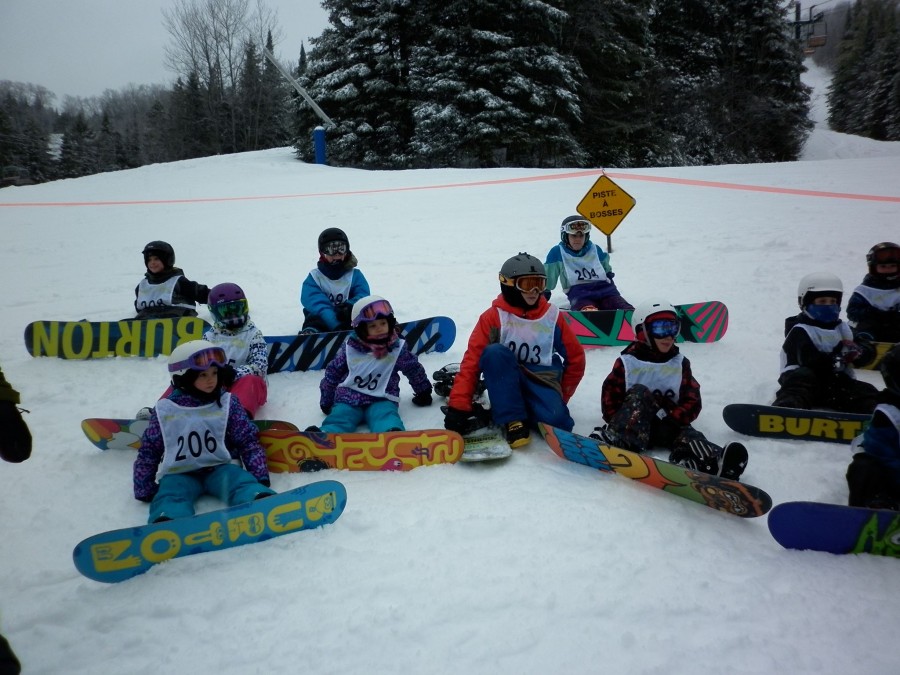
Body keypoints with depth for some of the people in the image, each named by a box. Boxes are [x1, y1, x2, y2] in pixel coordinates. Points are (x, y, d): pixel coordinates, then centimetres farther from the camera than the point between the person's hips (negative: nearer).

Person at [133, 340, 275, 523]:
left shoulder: (227, 404, 6)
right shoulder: (165, 410, 5)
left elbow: (248, 441, 5)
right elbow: (149, 451, 11)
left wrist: (260, 476, -4)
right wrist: (144, 490, 7)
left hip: (219, 468, 0)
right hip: (179, 473, 0)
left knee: (241, 481, -32)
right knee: (171, 495, -32)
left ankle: (263, 502, -62)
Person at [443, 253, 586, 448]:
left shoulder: (552, 316, 0)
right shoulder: (493, 317, -6)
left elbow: (575, 358, 10)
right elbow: (472, 361, -12)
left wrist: (561, 396, 6)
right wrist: (459, 406, -22)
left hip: (541, 382, 1)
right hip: (504, 384, -1)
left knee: (556, 420, -32)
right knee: (495, 352, -33)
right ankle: (512, 420, -28)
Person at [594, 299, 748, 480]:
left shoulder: (680, 363, 13)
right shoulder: (627, 362, 5)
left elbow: (692, 402, 3)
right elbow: (610, 399, 0)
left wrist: (668, 419, -13)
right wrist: (621, 425, -16)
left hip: (668, 425, 2)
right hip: (635, 425, -2)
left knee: (688, 436, -29)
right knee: (639, 393, -28)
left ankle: (714, 462, -63)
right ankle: (616, 440, -50)